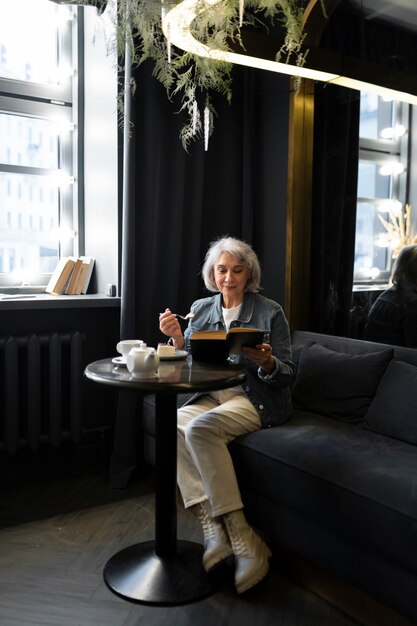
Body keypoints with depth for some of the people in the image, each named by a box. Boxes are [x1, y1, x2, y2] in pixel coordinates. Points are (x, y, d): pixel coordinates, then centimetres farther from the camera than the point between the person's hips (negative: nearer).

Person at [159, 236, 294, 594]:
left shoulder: (270, 313, -3)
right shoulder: (201, 309, 9)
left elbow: (286, 375, -5)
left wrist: (266, 363, -26)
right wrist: (177, 339, -9)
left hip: (257, 400, -5)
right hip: (213, 395, 5)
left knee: (200, 428, -32)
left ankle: (244, 540, -25)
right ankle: (213, 530, -24)